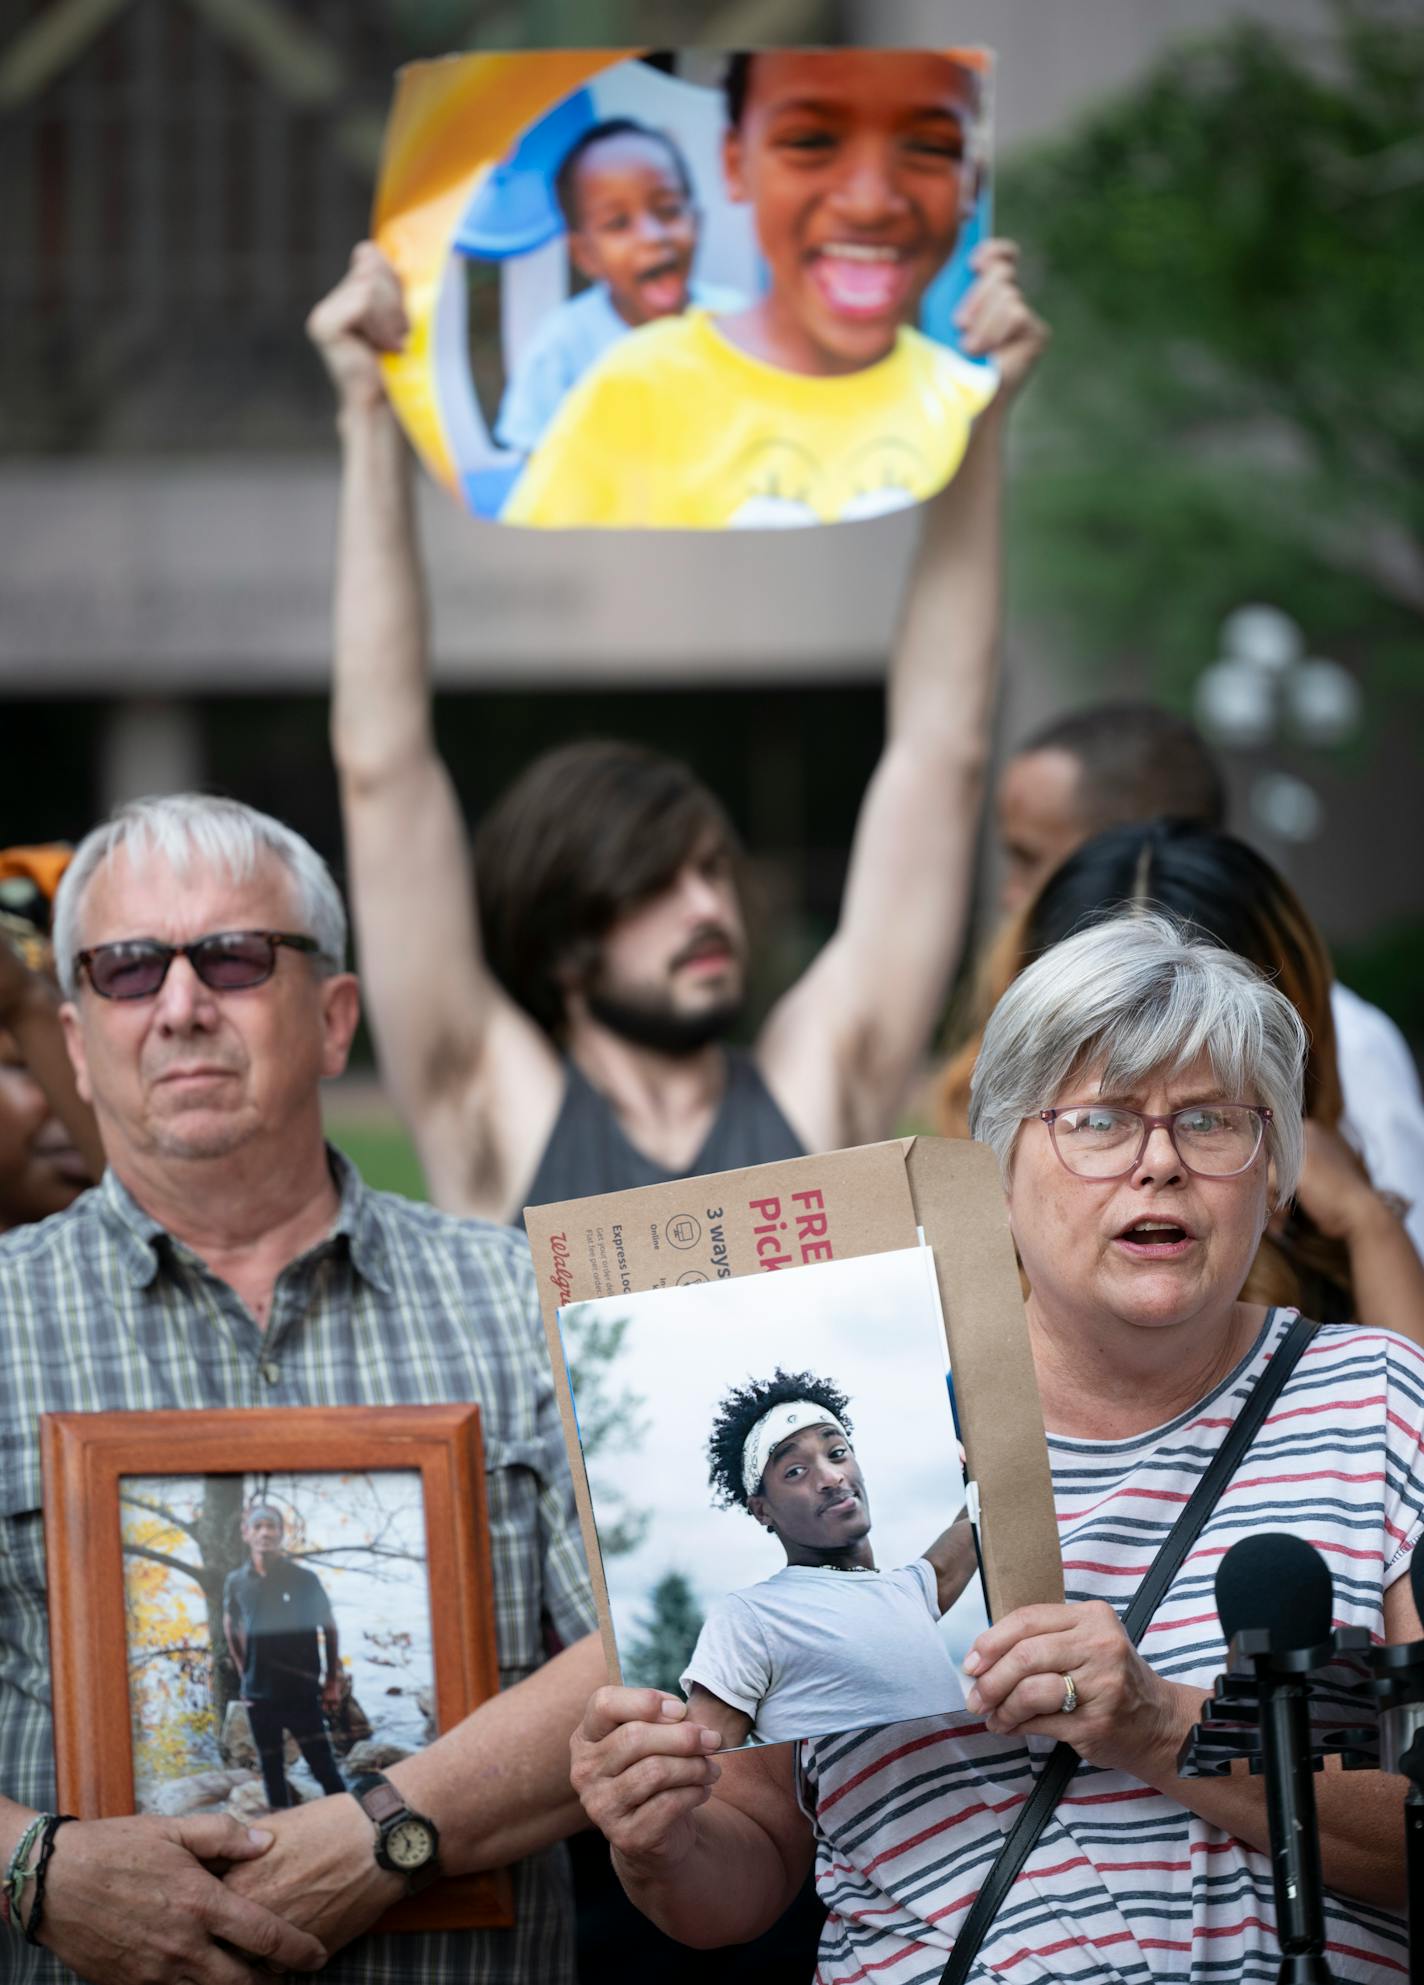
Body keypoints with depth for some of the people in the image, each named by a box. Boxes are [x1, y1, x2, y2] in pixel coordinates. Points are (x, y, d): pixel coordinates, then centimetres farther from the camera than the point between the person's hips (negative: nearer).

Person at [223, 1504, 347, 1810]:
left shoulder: (304, 1579, -6)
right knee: (272, 1771, 9)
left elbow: (329, 1628, 4)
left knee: (324, 1768, -5)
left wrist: (333, 1681, 4)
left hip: (302, 1693, -3)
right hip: (259, 1695, 3)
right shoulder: (237, 1583, 1)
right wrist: (245, 1674, 12)